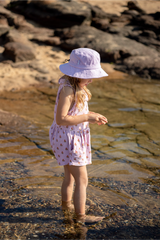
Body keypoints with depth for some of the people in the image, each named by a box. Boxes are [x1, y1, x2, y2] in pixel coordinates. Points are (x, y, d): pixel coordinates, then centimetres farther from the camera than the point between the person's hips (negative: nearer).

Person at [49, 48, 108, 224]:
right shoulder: (67, 89, -27)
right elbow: (61, 119, -31)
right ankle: (81, 216, 15)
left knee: (70, 176, 26)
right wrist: (87, 117, -26)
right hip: (68, 138, -10)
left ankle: (66, 203, 46)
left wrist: (92, 116, -1)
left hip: (74, 137, 10)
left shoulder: (77, 87, 3)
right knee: (82, 179, 1)